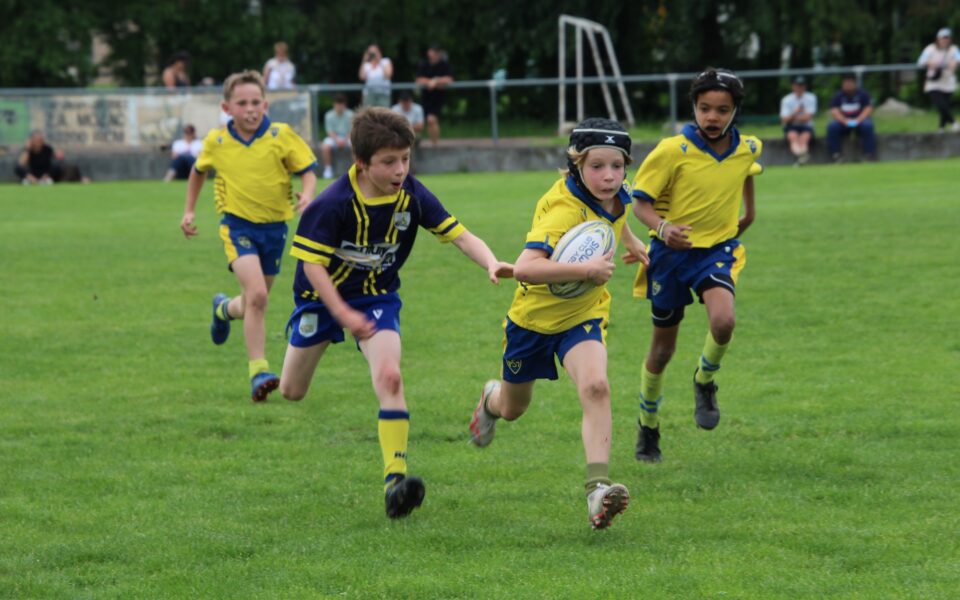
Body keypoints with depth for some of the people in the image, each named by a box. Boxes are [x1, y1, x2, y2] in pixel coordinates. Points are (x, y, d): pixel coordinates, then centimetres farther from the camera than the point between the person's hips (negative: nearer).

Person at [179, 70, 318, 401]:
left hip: (274, 226, 2)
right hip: (238, 225, -2)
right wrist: (189, 211, 16)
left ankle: (225, 309, 53)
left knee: (255, 301, 15)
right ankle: (258, 371, -18)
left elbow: (307, 171, -2)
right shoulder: (216, 141, -4)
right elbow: (199, 171, 17)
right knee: (257, 294, -22)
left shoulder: (282, 136, -9)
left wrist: (307, 194, -23)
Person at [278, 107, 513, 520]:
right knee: (292, 393, 13)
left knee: (389, 378, -23)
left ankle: (395, 477, -26)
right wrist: (343, 315, -31)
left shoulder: (412, 195, -17)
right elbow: (313, 263, -22)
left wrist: (491, 264, -35)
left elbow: (459, 236, -16)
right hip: (323, 296, -1)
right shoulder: (334, 204, -27)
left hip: (378, 296, 1)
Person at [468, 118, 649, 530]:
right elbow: (524, 268, -50)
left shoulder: (616, 196, -11)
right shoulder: (564, 210, -35)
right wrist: (587, 269, -47)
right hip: (534, 315, -3)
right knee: (513, 409, 21)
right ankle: (492, 398, 59)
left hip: (583, 316, 3)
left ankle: (598, 489, -33)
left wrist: (631, 242, 23)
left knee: (595, 388, -27)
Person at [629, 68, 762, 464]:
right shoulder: (673, 151, -17)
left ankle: (705, 382, 3)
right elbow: (640, 202, -13)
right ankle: (648, 427, 31)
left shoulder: (748, 149, -4)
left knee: (723, 320, -29)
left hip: (718, 249, 2)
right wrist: (662, 227, -32)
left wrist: (749, 210, 30)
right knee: (662, 350, 9)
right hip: (671, 252, -2)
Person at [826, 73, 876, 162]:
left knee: (867, 125, -35)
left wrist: (858, 120, -26)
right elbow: (834, 111, -9)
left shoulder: (862, 94, 1)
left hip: (860, 119, -1)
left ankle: (869, 153, -31)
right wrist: (844, 120, -28)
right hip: (843, 120, 1)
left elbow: (869, 108, -8)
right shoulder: (839, 96, 3)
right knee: (832, 126, -30)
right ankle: (835, 153, -26)